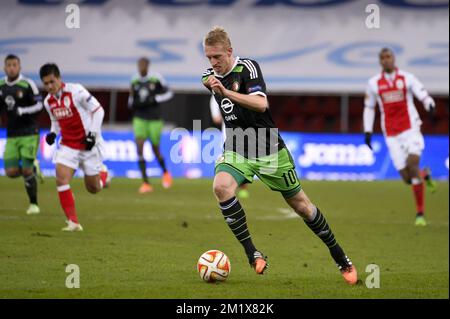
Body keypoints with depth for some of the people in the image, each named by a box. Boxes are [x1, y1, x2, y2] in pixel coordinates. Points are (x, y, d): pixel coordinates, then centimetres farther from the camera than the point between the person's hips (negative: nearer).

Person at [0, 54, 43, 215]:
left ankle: (33, 204, 8)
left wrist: (22, 111, -21)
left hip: (29, 133, -4)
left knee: (26, 170, -10)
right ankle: (33, 167, 27)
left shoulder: (27, 84, -8)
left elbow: (39, 105, -8)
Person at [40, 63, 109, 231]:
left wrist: (93, 133, -18)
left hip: (88, 144, -4)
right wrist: (53, 133, -3)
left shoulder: (76, 91, -18)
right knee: (61, 179, -19)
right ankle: (73, 222, -13)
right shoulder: (48, 101, 1)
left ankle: (103, 173, 45)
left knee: (93, 188, 7)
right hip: (68, 145, 4)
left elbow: (98, 110, -12)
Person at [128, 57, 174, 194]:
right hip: (140, 119, 2)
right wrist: (131, 103, -7)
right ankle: (146, 183, -10)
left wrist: (154, 99, -15)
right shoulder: (135, 81, 3)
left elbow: (168, 93, -1)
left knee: (155, 149, 8)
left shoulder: (156, 78, -8)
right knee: (139, 147, -13)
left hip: (154, 119, -2)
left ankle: (165, 173, 40)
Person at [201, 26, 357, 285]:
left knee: (300, 204, 5)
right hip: (236, 152, 4)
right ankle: (252, 254, -23)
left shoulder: (247, 68, -16)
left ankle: (341, 259, 24)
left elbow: (261, 104, -33)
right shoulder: (210, 77, 3)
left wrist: (226, 92, -42)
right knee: (221, 186, -29)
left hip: (269, 151, -4)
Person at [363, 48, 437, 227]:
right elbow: (369, 108, 18)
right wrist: (367, 131, 11)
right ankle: (425, 175, 33)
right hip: (391, 135, 2)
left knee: (412, 165, -22)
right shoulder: (374, 83, 8)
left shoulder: (407, 78, 2)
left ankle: (420, 213, -13)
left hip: (410, 129, -2)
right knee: (407, 178, -6)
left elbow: (424, 97, -2)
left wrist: (430, 105, -25)